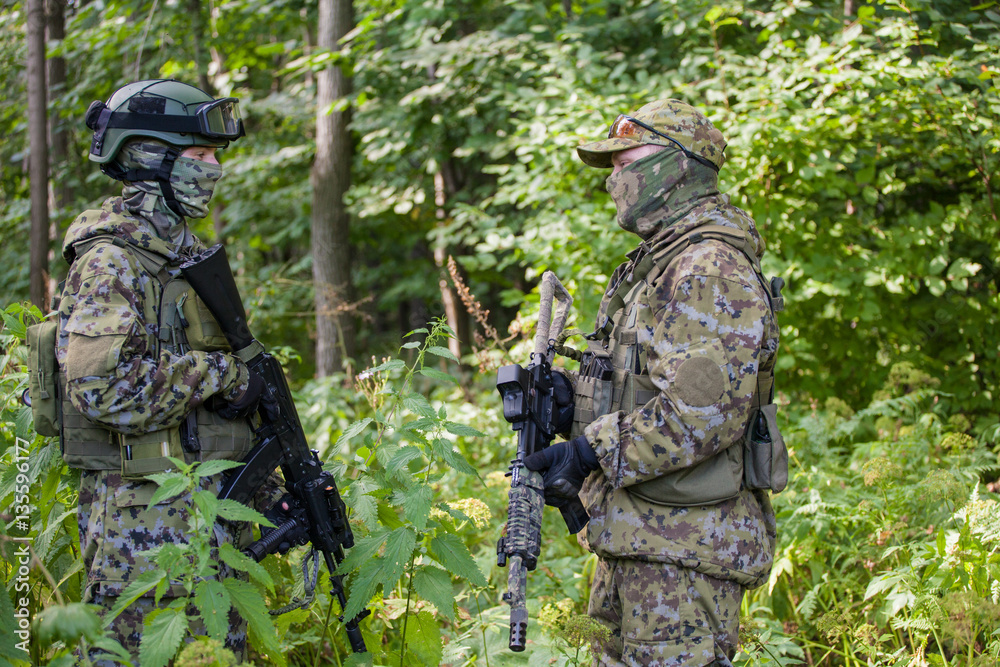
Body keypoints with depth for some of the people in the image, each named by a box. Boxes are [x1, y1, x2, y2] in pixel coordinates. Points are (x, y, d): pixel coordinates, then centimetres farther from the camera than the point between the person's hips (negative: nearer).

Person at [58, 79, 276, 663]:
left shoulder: (184, 253, 17)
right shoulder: (112, 261, -12)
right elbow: (104, 386, -26)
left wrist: (267, 493, 17)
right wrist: (222, 373, -17)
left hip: (212, 514, 9)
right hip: (145, 522, -9)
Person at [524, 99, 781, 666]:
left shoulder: (711, 269, -16)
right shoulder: (655, 264, 19)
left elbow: (703, 410, -25)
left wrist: (588, 455, -22)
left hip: (686, 543, -11)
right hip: (637, 534, 11)